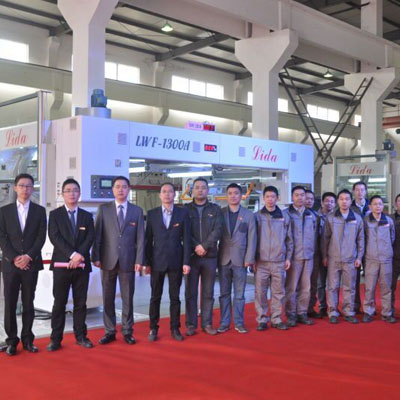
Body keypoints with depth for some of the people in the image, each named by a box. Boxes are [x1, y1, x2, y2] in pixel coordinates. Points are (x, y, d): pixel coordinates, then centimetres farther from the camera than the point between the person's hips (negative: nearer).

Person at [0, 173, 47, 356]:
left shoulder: (39, 210, 7)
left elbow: (41, 237, 0)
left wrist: (28, 256, -12)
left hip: (31, 264, 0)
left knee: (28, 303, 6)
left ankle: (27, 339, 14)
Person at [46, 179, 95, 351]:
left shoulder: (87, 216, 11)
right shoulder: (55, 214, 4)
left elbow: (90, 238, 1)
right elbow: (55, 237, -8)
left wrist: (79, 256, -14)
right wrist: (72, 254, -18)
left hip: (82, 265, 2)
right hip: (61, 264, -2)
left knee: (80, 303, 7)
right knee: (59, 303, 1)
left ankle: (81, 336, 17)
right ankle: (55, 339, 7)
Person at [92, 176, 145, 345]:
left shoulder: (137, 211, 5)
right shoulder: (103, 209, 4)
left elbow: (140, 237, 2)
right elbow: (97, 235, 1)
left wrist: (139, 260, -5)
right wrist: (95, 257, -6)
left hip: (128, 260, 0)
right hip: (108, 260, 0)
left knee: (128, 298, 6)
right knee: (108, 298, 7)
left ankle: (127, 332, 17)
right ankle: (110, 332, 17)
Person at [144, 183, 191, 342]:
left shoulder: (183, 213, 2)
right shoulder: (152, 214, 4)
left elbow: (186, 239, 0)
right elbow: (148, 239, 4)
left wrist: (186, 262, -5)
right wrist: (147, 262, 0)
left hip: (176, 261, 0)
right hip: (157, 261, 0)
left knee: (175, 297, 7)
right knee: (155, 297, 7)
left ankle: (175, 328, 17)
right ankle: (153, 328, 17)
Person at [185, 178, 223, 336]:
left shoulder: (215, 209, 8)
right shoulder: (186, 209, 6)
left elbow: (217, 230, -3)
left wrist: (204, 246, -14)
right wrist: (196, 247, -15)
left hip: (210, 256, 1)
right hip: (191, 256, -1)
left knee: (208, 293, 6)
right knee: (191, 292, 3)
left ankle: (207, 323, 14)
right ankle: (191, 324, 10)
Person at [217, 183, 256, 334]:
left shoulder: (248, 215, 4)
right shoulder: (220, 213, 5)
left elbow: (252, 238, 0)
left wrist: (249, 258, -6)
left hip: (240, 259, -1)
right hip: (224, 259, 1)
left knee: (239, 294, 5)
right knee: (224, 293, 7)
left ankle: (239, 323, 13)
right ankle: (224, 323, 14)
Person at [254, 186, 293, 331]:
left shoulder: (284, 216, 7)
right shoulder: (257, 216, 3)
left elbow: (289, 239, 11)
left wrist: (288, 257, 7)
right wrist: (252, 259, -1)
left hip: (279, 262, 1)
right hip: (261, 262, -1)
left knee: (278, 292, 5)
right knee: (260, 292, 1)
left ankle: (277, 319, 16)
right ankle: (262, 319, 11)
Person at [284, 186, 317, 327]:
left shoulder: (311, 215, 13)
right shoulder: (286, 214, -2)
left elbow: (314, 235, 20)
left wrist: (312, 251, 12)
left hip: (308, 257, 4)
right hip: (294, 257, -4)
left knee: (305, 288, 7)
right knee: (291, 287, 0)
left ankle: (302, 313, 17)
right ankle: (291, 315, 9)